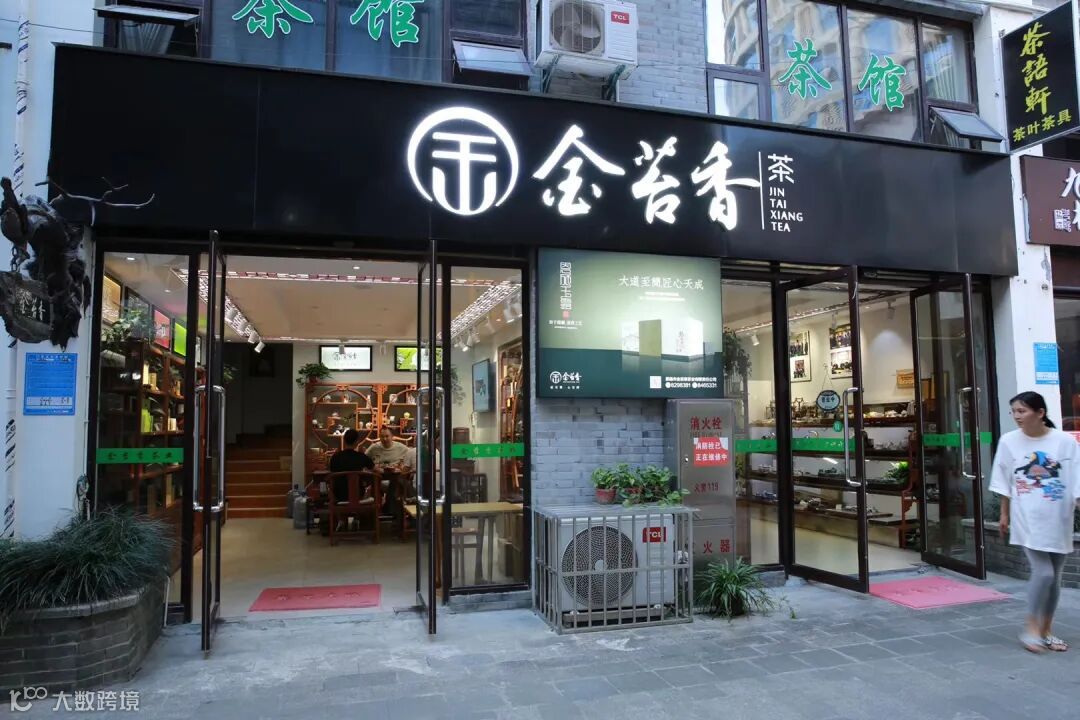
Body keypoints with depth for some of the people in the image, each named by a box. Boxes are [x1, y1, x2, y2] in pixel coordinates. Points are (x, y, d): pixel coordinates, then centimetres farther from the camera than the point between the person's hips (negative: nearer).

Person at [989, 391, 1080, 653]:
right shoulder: (1009, 441, -4)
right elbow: (1004, 483, 5)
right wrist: (1004, 514, 9)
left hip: (1058, 520, 2)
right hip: (1028, 519, -1)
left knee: (1054, 576, 10)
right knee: (1043, 573, -11)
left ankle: (1046, 631, 25)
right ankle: (1031, 628, 6)